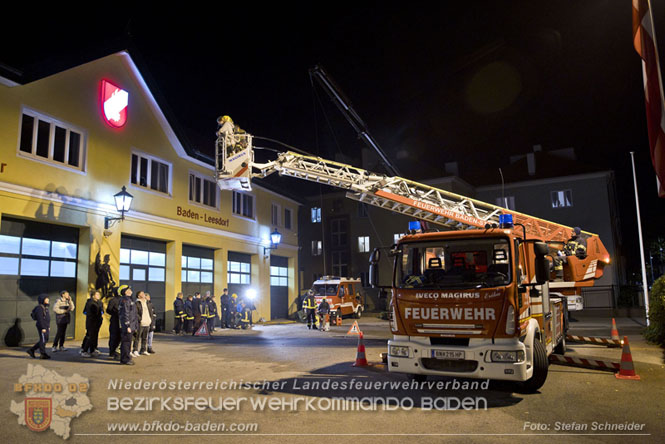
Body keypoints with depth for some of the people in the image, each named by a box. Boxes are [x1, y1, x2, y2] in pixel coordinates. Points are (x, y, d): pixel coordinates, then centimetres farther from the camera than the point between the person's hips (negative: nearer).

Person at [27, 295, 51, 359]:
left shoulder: (45, 307, 15)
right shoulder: (39, 308, -15)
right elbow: (40, 319, -20)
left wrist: (48, 326, 20)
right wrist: (43, 328, -22)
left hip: (46, 326, 10)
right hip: (42, 327, -10)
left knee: (45, 340, 13)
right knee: (43, 340, -3)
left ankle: (31, 350, 21)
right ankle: (43, 354, 6)